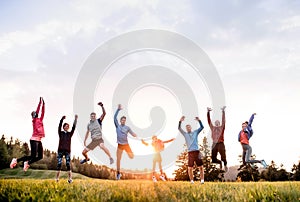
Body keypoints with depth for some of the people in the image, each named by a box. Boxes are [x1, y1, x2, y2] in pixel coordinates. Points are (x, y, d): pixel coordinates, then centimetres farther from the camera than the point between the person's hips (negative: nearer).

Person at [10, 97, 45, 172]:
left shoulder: (40, 120, 17)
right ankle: (16, 160, 3)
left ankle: (27, 163, 23)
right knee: (33, 156, -11)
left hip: (39, 141, 8)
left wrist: (43, 104, 17)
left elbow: (42, 113, 15)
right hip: (34, 140, -8)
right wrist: (40, 102, -2)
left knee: (40, 156, 5)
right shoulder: (34, 120, -2)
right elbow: (37, 110, -6)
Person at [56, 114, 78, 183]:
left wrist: (75, 119, -8)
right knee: (59, 165, -3)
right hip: (60, 150, 0)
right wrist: (62, 119, -21)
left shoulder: (70, 134, 12)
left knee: (68, 165, -7)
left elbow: (74, 127, 0)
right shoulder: (61, 133, 8)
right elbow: (59, 126, -7)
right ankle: (57, 179, 1)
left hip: (67, 151, 0)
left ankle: (70, 179, -12)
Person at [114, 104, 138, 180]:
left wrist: (136, 135, -23)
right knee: (118, 159, 1)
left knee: (132, 157, -9)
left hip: (126, 144, 1)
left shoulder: (127, 127, 4)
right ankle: (118, 173, 13)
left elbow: (132, 133, 1)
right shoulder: (117, 126, 2)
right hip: (120, 145, -1)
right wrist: (118, 109, -13)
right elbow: (115, 117, -7)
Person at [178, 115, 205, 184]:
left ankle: (202, 180, 0)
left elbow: (202, 127, 7)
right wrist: (180, 121, -9)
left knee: (201, 167, -4)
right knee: (190, 168, -2)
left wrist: (199, 121, -8)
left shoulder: (195, 132, 15)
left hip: (197, 151, 0)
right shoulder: (185, 134, 15)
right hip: (190, 152, 0)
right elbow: (179, 128, 5)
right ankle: (191, 180, 8)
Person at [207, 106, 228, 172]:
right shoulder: (212, 128, 15)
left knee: (223, 158, -8)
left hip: (221, 144, -3)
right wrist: (208, 112, 3)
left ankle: (225, 164, 27)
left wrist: (223, 111, -8)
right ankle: (220, 163, 33)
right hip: (214, 144, 3)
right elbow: (209, 121, 10)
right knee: (213, 159, 0)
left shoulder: (222, 127, 10)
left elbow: (223, 120, 0)